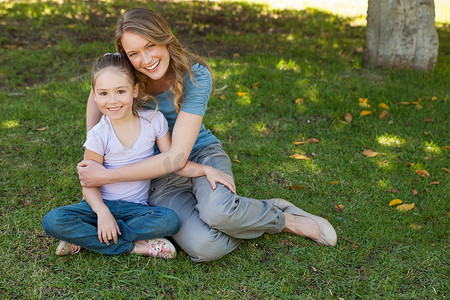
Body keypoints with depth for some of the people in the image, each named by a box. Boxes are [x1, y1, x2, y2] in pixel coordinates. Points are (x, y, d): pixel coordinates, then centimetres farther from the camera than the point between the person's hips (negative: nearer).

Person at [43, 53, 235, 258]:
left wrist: (206, 169, -15)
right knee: (53, 221, -26)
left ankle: (85, 239, -16)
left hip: (135, 208, 1)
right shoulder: (98, 135, -11)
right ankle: (134, 247, -20)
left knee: (169, 220, -31)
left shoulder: (154, 121, -5)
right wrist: (102, 212, -27)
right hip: (101, 204, -1)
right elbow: (89, 184, -9)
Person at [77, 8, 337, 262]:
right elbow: (98, 92, 12)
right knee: (205, 247, -31)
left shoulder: (196, 75, -21)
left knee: (218, 211, -39)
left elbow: (178, 157, -26)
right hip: (158, 178, 1)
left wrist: (107, 176, -25)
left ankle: (280, 216, -7)